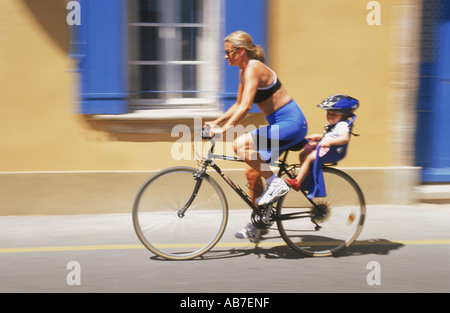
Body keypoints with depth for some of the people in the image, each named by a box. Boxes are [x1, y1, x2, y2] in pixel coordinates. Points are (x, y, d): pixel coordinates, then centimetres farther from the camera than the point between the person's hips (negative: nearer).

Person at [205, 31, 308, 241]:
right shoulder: (244, 71, 12)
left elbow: (246, 106, -27)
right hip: (280, 125, 10)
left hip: (292, 123, -10)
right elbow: (238, 105, 20)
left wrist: (225, 128, -32)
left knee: (240, 145, -26)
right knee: (252, 172, 10)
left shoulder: (254, 68, -16)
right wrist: (215, 122, 13)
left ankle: (276, 183, -11)